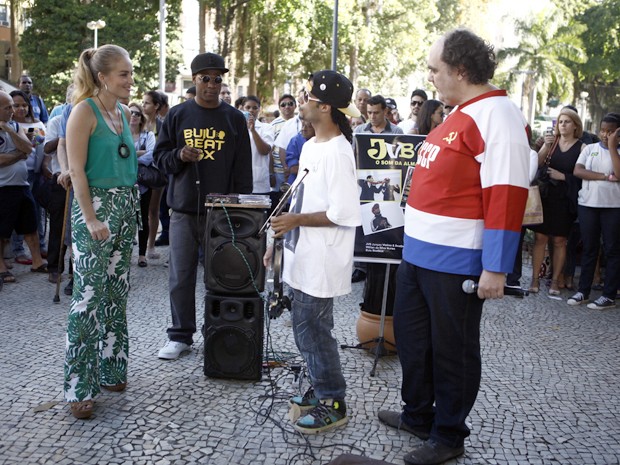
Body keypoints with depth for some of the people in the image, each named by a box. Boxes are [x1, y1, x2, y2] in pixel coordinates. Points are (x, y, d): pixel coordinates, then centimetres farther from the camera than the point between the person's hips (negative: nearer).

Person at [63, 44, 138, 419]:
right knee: (89, 295, -6)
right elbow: (77, 170, -14)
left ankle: (110, 369, 24)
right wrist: (91, 220, -20)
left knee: (117, 292, 12)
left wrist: (130, 209, 15)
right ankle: (80, 387, 2)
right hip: (95, 205, -7)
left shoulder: (124, 112, 12)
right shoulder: (85, 111, -10)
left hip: (126, 205, 8)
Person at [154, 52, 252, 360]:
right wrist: (179, 155, -12)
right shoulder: (178, 115, 7)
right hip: (183, 210, 1)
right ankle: (181, 336, 18)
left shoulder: (234, 118, 5)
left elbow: (243, 168, 5)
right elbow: (160, 156, 11)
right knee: (181, 277, 6)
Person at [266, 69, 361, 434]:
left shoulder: (337, 151, -17)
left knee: (313, 329, -1)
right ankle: (321, 389, 32)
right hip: (304, 256, 9)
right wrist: (282, 239, 18)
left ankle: (333, 403, 14)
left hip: (322, 261, -9)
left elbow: (344, 214, -22)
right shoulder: (310, 146, 11)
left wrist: (296, 220, -16)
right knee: (305, 326, 16)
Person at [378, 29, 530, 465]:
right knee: (411, 335, 20)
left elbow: (506, 195, -23)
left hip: (456, 262, -10)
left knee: (451, 348, 6)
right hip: (419, 251, 10)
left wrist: (495, 268, -24)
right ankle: (419, 414, 39)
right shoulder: (460, 114, 13)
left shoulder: (496, 115, -17)